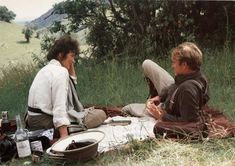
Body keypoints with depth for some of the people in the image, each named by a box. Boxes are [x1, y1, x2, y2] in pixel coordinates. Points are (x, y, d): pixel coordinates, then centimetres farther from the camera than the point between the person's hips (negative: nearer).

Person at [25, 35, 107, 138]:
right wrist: (64, 136, -32)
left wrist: (71, 68, 13)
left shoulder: (46, 69, 15)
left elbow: (72, 85, 26)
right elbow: (59, 107, -26)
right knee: (100, 114, -11)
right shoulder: (60, 72, -16)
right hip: (46, 123, -10)